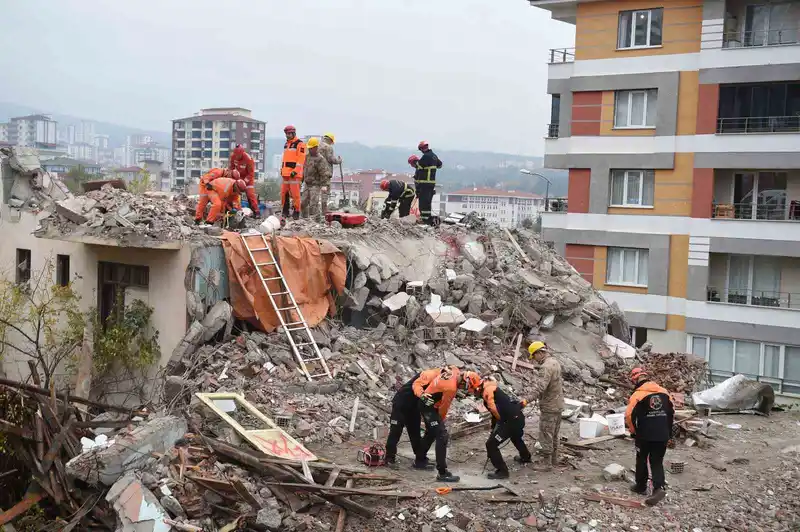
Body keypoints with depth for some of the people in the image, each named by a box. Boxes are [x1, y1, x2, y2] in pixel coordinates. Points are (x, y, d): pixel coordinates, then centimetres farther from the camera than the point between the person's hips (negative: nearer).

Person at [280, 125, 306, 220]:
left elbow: (301, 159, -12)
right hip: (286, 173, 8)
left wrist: (295, 171, -18)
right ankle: (285, 211, 14)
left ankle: (296, 211, -5)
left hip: (294, 173, -8)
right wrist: (282, 169, 20)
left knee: (295, 193, -10)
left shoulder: (299, 144, -4)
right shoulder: (286, 144, 22)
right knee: (284, 192, 7)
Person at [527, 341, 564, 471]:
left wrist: (529, 399, -42)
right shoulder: (555, 361, 9)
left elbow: (541, 385, -35)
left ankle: (547, 463, 3)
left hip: (549, 406, -10)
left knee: (545, 435, -2)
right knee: (554, 434, 20)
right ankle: (554, 459, 30)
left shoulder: (546, 366, -23)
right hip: (558, 403, 10)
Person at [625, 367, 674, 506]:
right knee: (657, 462, 8)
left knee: (641, 460, 16)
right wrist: (668, 431, 21)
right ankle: (659, 488, -11)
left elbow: (629, 415, -17)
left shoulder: (637, 395, -12)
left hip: (645, 435, -4)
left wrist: (634, 431, -1)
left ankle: (641, 486, 27)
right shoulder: (664, 392, 5)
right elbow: (671, 412, 13)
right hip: (662, 436, 4)